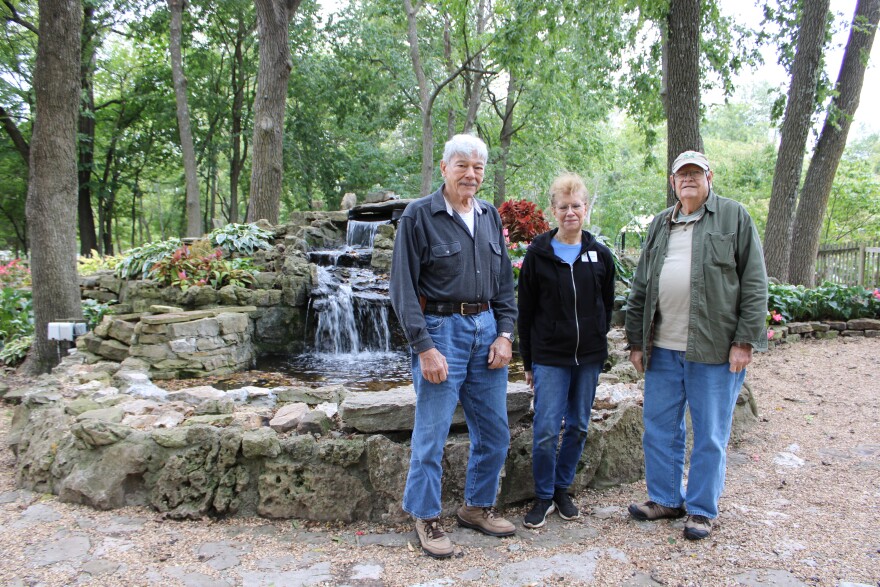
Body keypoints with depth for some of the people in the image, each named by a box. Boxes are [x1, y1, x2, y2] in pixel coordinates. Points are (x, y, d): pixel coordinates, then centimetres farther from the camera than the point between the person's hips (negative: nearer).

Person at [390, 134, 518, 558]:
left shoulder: (490, 217, 11)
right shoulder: (419, 216, -6)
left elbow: (505, 282, 15)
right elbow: (403, 287, -9)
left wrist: (505, 334, 3)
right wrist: (424, 347, -15)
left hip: (486, 329, 6)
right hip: (440, 330, -6)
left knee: (494, 432, 12)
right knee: (431, 435, 2)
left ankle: (477, 507, 31)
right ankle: (426, 518, 20)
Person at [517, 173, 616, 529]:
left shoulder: (600, 255, 4)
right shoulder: (538, 254, -2)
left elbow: (607, 304, 13)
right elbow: (525, 310, 0)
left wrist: (597, 341, 8)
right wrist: (528, 361, 1)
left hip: (589, 357, 3)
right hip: (550, 357, -3)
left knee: (578, 427, 11)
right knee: (546, 431, -5)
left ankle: (563, 489, 29)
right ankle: (544, 497, 14)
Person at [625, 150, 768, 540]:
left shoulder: (734, 217, 2)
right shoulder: (659, 225, 16)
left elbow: (754, 284, -2)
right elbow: (640, 288, 16)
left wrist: (745, 340, -9)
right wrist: (636, 341, 11)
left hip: (715, 348, -4)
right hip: (662, 348, 5)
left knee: (710, 435, 5)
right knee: (659, 428, 11)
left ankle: (701, 509, 20)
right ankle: (665, 499, 27)